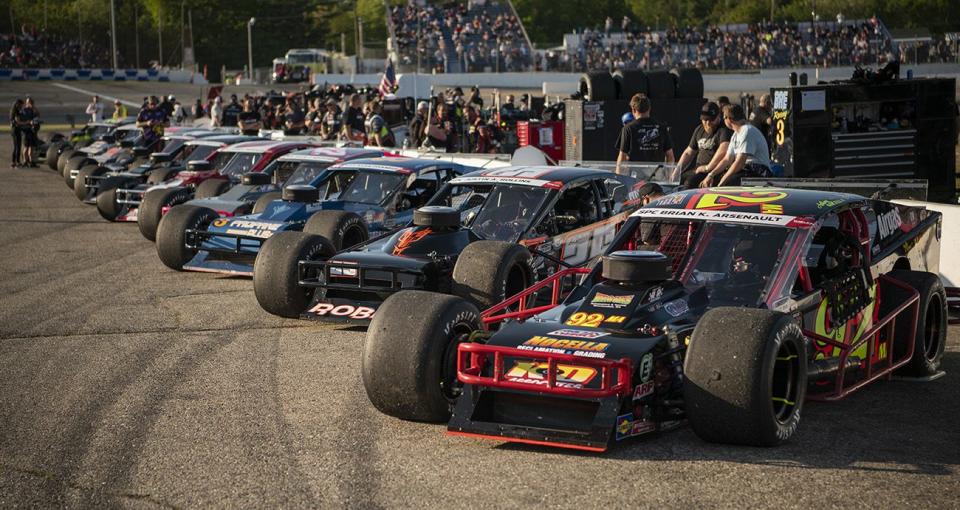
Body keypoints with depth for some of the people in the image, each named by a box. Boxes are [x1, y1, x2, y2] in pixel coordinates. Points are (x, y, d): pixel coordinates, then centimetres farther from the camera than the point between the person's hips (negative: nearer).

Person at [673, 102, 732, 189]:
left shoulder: (723, 129, -9)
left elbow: (723, 150, -28)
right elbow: (688, 152, 26)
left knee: (690, 181, -32)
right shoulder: (699, 130, 18)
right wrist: (677, 170, 14)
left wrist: (708, 167, -22)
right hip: (698, 169, 9)